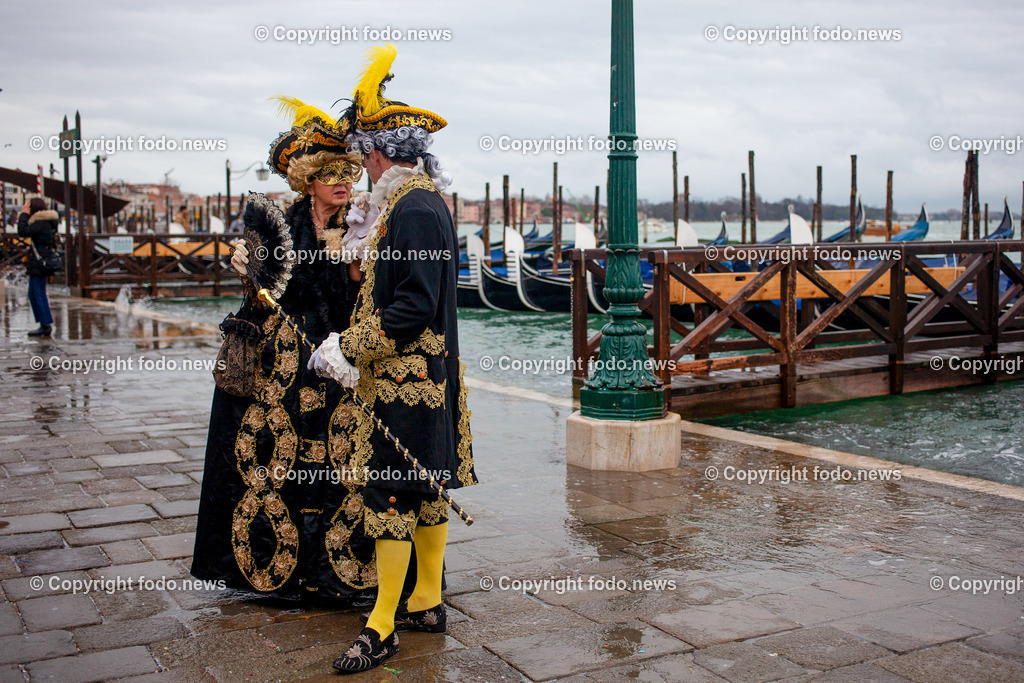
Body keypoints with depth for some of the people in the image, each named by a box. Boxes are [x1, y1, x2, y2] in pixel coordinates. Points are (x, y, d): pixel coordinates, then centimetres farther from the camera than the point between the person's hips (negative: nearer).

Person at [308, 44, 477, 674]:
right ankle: (428, 603, 27)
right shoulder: (422, 201, 13)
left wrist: (350, 348, -19)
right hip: (428, 376, 10)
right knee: (427, 488, 15)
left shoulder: (414, 209, -19)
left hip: (407, 381, -10)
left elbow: (414, 306, -24)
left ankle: (383, 628, 4)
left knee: (390, 493, -4)